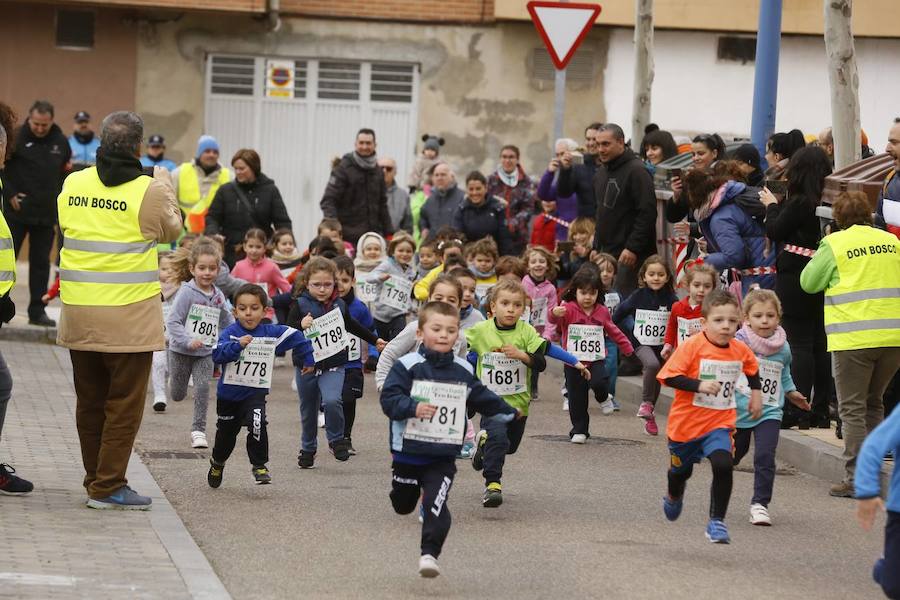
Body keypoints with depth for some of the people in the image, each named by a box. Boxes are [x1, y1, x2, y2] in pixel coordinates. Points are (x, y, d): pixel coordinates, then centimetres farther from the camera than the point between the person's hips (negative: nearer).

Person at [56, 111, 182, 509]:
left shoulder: (72, 184, 2)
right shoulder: (149, 192, -13)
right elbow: (171, 229, 4)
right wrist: (164, 184, 21)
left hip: (78, 313, 5)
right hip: (128, 316, -5)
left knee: (90, 401, 15)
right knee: (124, 404, 1)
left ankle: (96, 479, 24)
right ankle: (108, 487, 0)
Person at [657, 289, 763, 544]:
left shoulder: (740, 350, -3)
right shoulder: (693, 346, -19)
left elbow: (752, 368, 21)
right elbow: (669, 376, -24)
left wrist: (756, 392, 13)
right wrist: (699, 385, -33)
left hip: (719, 423, 2)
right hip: (686, 422, -2)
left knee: (723, 465, -24)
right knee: (681, 470, 21)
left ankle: (717, 521, -12)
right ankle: (674, 498, 57)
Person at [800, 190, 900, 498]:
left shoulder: (834, 244, -4)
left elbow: (809, 282, 4)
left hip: (854, 338, -5)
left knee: (853, 409, 1)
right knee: (873, 404, 19)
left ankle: (856, 479, -4)